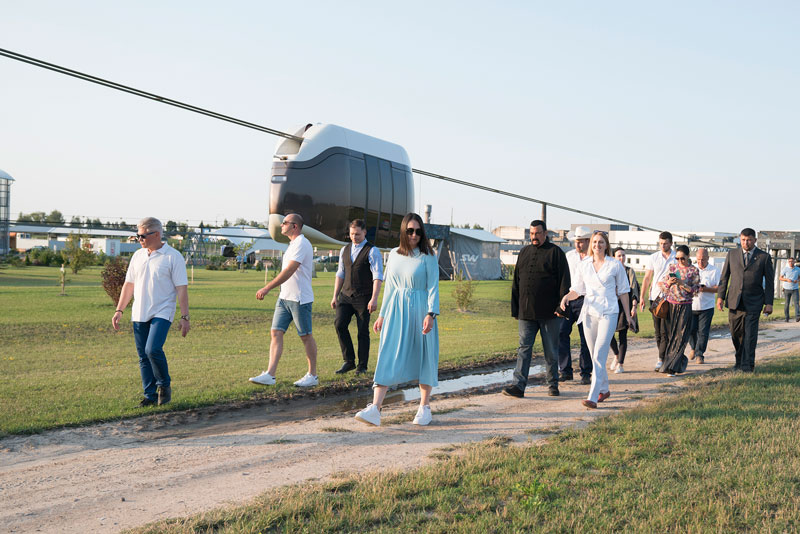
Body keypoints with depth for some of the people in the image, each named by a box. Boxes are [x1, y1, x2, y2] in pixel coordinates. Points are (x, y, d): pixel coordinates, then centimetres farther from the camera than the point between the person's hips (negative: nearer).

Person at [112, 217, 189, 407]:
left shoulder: (173, 257, -5)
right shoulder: (138, 256, 13)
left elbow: (182, 289, -6)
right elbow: (129, 285, 18)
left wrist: (184, 317, -10)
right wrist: (119, 310, 12)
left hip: (162, 313, -6)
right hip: (139, 314, 6)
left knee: (153, 349, -20)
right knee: (143, 356, 5)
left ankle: (164, 384, 3)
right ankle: (151, 395, 15)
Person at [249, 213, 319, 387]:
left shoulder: (301, 244, -14)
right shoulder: (293, 244, 17)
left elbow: (289, 271, -23)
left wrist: (267, 288, -25)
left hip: (300, 298, -9)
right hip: (285, 297, 9)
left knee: (306, 336, 2)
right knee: (275, 333, 0)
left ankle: (312, 376, 13)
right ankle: (270, 375, -3)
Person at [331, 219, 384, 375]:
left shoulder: (372, 251, -5)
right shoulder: (345, 250, 12)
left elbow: (378, 277, -10)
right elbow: (340, 274, 16)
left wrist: (374, 299, -19)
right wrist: (335, 296, 11)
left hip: (363, 298, -5)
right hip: (346, 296, 5)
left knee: (363, 331, 0)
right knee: (339, 324, -11)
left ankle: (362, 366, 13)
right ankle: (349, 361, 0)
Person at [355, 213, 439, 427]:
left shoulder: (428, 256, -2)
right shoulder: (394, 255, 10)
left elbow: (433, 287, -7)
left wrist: (430, 313, -18)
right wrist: (382, 315, 16)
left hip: (419, 310, -3)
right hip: (396, 310, 3)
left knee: (423, 357, 4)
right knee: (387, 358, -5)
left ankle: (424, 407, 18)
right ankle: (375, 409, -12)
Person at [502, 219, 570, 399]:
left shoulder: (556, 253, 0)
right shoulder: (524, 252, 14)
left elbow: (564, 282, -4)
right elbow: (516, 282, 16)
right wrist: (515, 309, 11)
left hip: (549, 312, -4)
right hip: (526, 312, 4)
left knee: (551, 350, 6)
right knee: (524, 348, -3)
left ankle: (553, 385, 18)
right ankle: (518, 386, -7)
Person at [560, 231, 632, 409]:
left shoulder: (615, 265, 2)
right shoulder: (583, 266, 8)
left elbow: (623, 292, 7)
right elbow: (577, 290, 12)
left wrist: (628, 315, 9)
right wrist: (567, 296, -10)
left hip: (609, 313, -4)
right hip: (589, 313, 4)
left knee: (599, 354, -14)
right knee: (594, 355, 11)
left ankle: (592, 397, -19)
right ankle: (604, 389, 30)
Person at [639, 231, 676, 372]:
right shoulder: (653, 258, 8)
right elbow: (647, 278, 10)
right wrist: (642, 297, 6)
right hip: (655, 297, 3)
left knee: (665, 331, -10)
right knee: (658, 330, 7)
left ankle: (661, 360, -9)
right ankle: (667, 357, 19)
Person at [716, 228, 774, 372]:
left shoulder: (764, 257, 2)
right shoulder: (732, 254, 9)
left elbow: (769, 282, 3)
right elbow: (724, 276, 11)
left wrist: (768, 303, -3)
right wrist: (720, 296, 3)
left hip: (753, 302, -2)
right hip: (734, 301, 3)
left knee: (750, 334, -7)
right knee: (736, 333, 6)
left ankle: (747, 365, -3)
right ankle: (739, 361, 21)